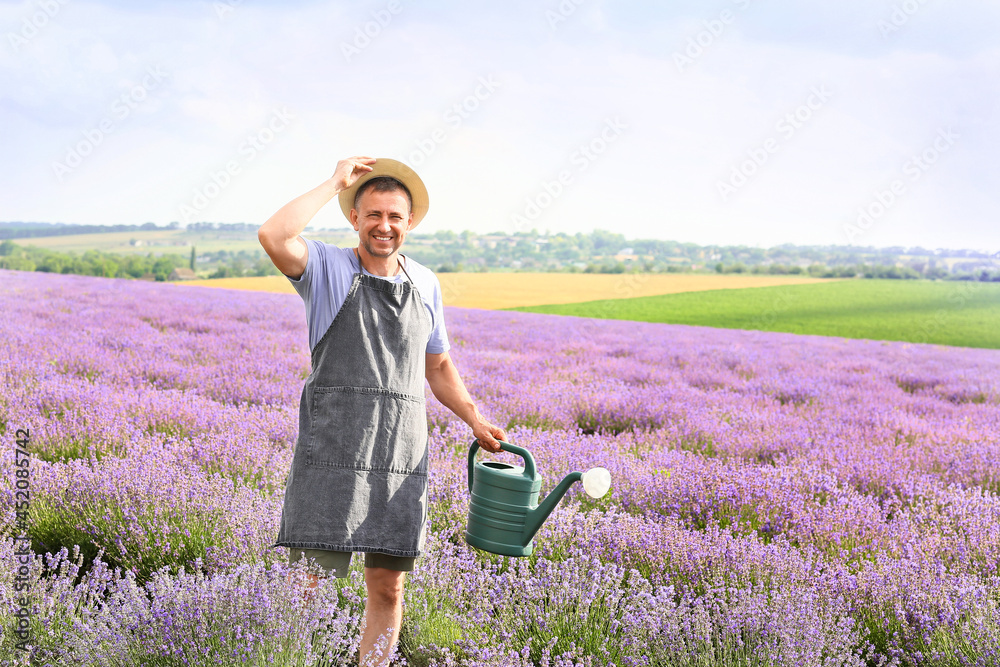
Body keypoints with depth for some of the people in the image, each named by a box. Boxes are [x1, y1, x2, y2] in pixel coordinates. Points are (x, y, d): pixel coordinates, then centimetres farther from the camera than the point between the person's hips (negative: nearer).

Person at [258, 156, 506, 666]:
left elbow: (437, 365, 25)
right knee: (311, 586, -8)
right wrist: (335, 183, -11)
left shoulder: (424, 284, 14)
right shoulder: (327, 269, 0)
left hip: (401, 455, 4)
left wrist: (475, 420, 13)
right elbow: (272, 237, -21)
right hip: (331, 452, -4)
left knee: (387, 588, 7)